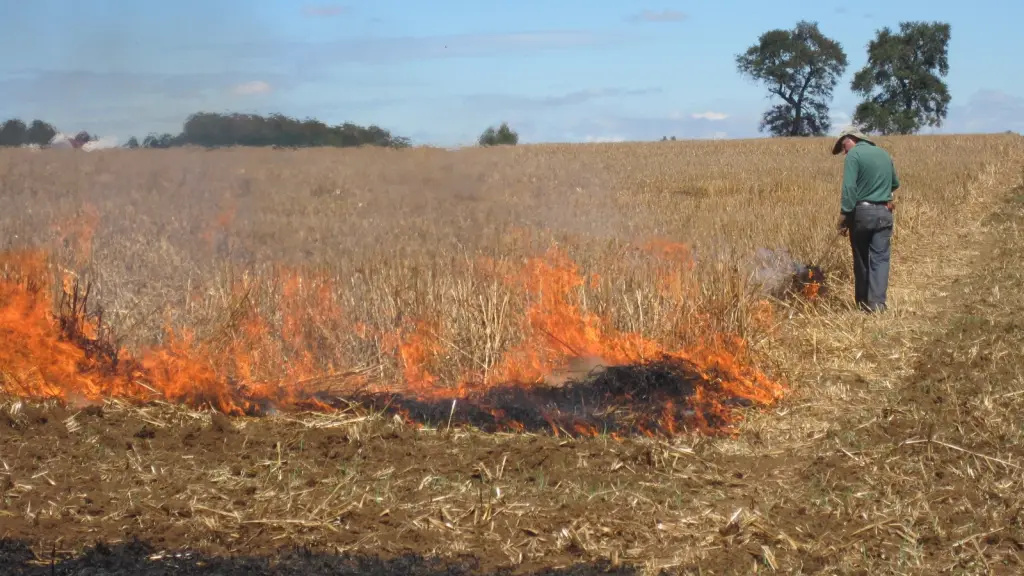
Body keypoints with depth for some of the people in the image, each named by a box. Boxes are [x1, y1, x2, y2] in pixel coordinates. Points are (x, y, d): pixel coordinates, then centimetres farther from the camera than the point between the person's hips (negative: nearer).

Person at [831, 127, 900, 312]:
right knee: (880, 259, 0)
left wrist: (844, 217, -16)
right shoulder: (884, 154, 13)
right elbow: (895, 184, 25)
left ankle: (862, 302, 17)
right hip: (884, 213, 4)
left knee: (861, 259, 9)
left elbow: (849, 188, -17)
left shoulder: (854, 155, -7)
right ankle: (877, 302, -10)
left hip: (861, 212, -4)